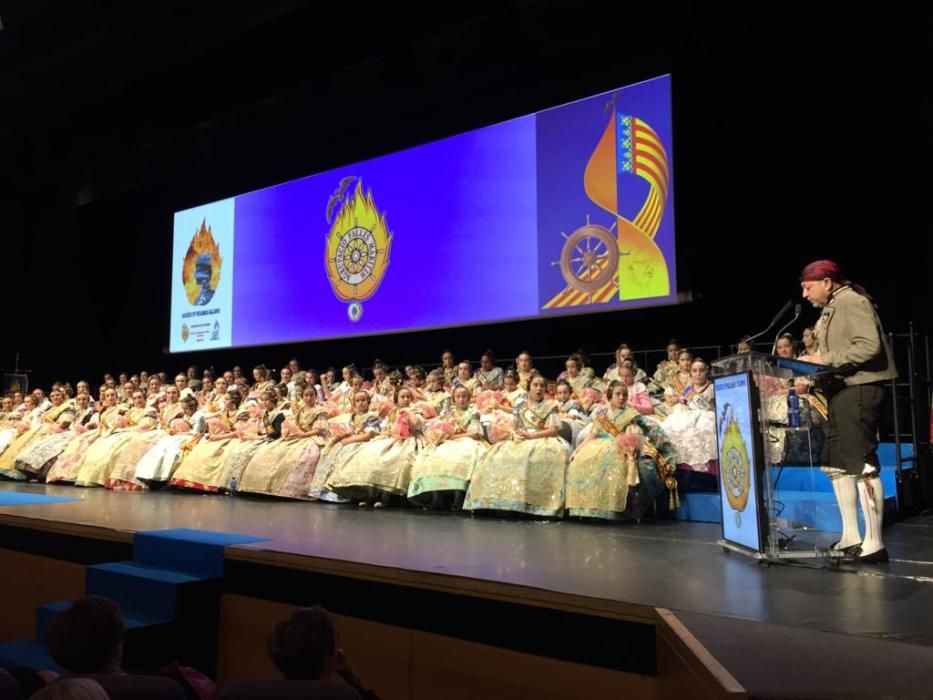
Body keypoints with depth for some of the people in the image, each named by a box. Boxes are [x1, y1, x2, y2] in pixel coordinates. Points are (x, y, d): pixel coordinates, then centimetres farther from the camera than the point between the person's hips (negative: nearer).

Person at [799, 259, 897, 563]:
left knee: (862, 465, -9)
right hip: (842, 390, 10)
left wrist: (824, 360, -19)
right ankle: (850, 537, 17)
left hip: (859, 390, -10)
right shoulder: (831, 308, 19)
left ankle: (874, 543, -4)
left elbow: (869, 346, -21)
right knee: (836, 463, 11)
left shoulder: (851, 300, -10)